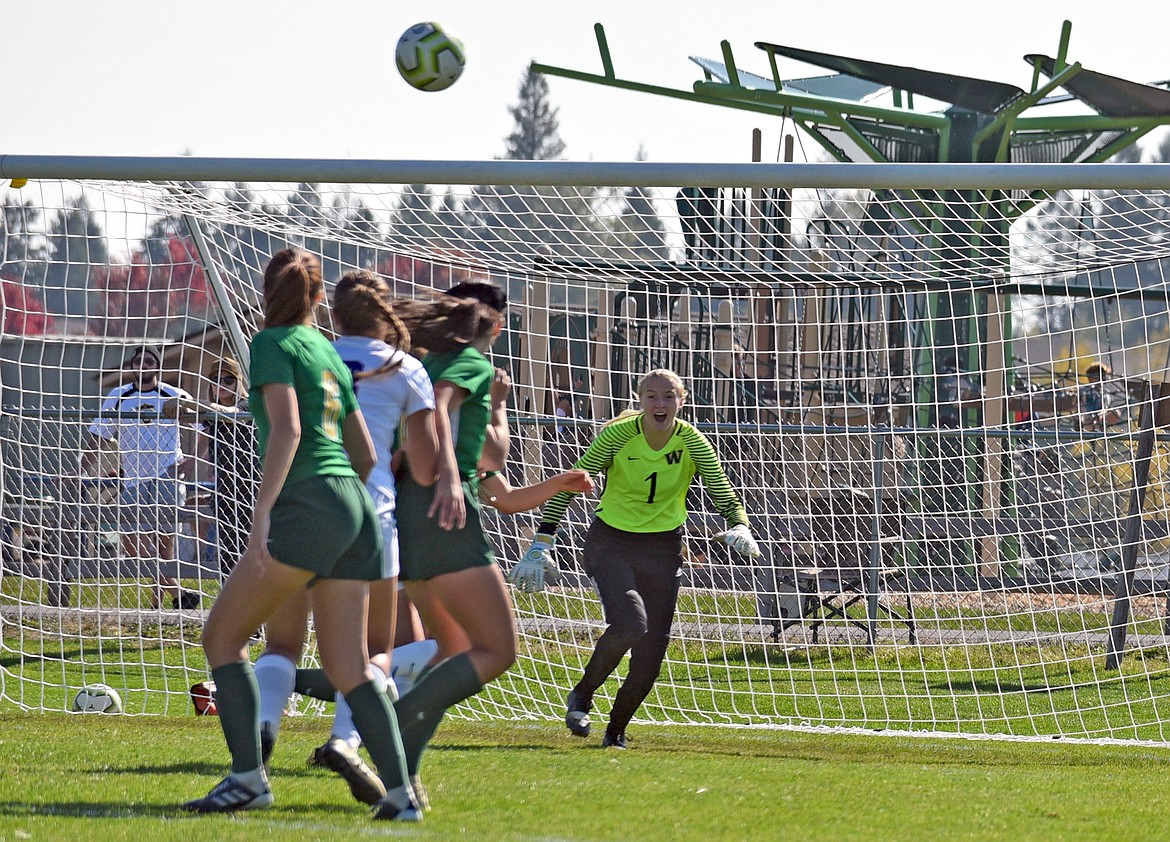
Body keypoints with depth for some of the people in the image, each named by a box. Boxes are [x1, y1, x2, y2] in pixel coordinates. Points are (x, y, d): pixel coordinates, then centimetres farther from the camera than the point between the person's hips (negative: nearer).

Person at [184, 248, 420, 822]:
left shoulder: (274, 344, -1)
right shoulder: (330, 354, 21)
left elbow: (286, 430, -16)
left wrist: (261, 512, -22)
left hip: (307, 503, -7)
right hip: (357, 511, 7)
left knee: (223, 636, 1)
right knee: (347, 665, 6)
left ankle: (248, 776, -9)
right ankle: (399, 791, -7)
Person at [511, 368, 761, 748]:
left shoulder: (693, 443, -10)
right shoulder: (618, 435, -16)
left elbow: (725, 495, -8)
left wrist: (739, 528, -32)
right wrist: (541, 546, -16)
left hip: (663, 547, 3)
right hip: (610, 541, -3)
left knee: (651, 650, -2)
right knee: (629, 623, -28)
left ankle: (616, 731, 21)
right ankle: (581, 696, -3)